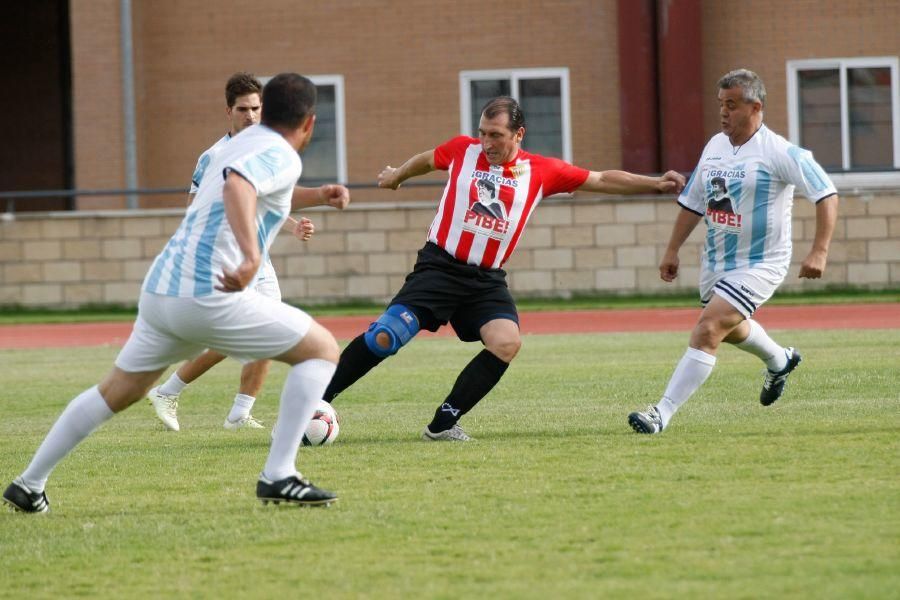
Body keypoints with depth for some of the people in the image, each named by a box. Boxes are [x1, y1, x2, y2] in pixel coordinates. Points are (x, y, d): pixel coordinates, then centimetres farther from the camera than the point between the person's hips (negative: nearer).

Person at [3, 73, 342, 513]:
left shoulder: (240, 143, 21)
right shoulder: (281, 156, -6)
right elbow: (236, 184, -28)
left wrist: (316, 195, 55)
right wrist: (252, 255, -39)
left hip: (159, 291, 9)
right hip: (209, 296, -8)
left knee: (115, 392, 24)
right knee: (322, 349, 2)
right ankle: (278, 477, -6)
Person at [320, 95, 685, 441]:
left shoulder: (541, 171, 4)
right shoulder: (463, 150, 2)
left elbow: (602, 180, 10)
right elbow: (426, 160, 24)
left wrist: (655, 185, 4)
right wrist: (396, 176, 42)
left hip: (487, 280, 2)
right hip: (440, 267, -2)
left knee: (507, 343, -23)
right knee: (385, 337, -16)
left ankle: (443, 423, -13)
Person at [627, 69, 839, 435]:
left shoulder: (779, 153, -17)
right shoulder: (714, 146, 4)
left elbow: (827, 195, -18)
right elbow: (693, 202, 15)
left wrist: (819, 251, -26)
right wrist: (673, 250, 13)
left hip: (759, 264, -8)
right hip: (716, 259, 8)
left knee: (708, 329, -22)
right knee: (728, 328, 29)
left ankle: (662, 414, -22)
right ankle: (779, 361, 61)